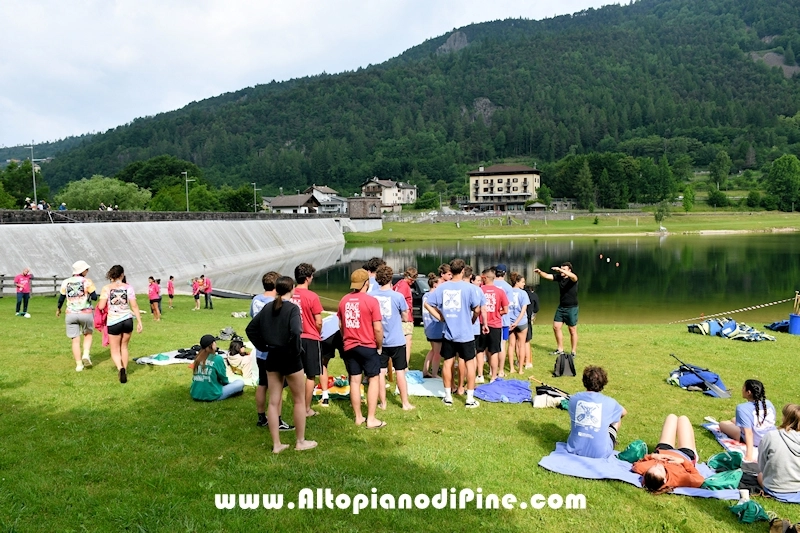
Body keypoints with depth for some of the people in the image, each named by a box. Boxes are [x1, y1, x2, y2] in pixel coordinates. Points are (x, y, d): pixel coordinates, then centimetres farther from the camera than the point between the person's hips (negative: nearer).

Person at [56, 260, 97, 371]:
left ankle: (79, 364, 6)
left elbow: (61, 298, 11)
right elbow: (94, 297, -10)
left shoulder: (66, 282, 5)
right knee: (88, 334, 19)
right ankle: (86, 354, -2)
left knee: (75, 340, 6)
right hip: (86, 313, -2)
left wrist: (58, 309, 29)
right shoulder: (87, 282, -6)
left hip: (71, 314, 3)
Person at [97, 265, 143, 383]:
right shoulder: (128, 287, -1)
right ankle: (124, 370, 27)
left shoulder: (106, 288, -5)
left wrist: (99, 302, 13)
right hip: (127, 320, 2)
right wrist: (139, 322, -1)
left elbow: (101, 306, -11)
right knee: (124, 347, 22)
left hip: (113, 321, -2)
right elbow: (134, 306, -4)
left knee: (115, 350, 9)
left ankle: (120, 368, -16)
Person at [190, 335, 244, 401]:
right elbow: (224, 379, -2)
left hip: (195, 395, 6)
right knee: (240, 383, 3)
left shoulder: (198, 358, 4)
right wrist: (228, 383, 21)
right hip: (211, 396, -6)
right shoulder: (217, 358, -12)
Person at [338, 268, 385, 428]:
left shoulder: (344, 301, 3)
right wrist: (379, 346, -2)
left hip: (349, 347, 5)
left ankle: (358, 417, 18)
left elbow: (341, 326, 10)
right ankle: (371, 419, 4)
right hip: (368, 347, -5)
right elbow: (378, 328, -15)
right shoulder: (371, 301, -14)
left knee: (354, 381, 11)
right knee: (374, 380, 5)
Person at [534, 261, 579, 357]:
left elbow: (573, 277, -39)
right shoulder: (559, 277, 1)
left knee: (572, 330, 3)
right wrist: (540, 272, -25)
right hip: (561, 307, 6)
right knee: (556, 327, 7)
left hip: (571, 308, -6)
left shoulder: (572, 278, -16)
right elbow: (547, 276, -4)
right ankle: (560, 349, 19)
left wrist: (560, 270, -51)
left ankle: (573, 352, 13)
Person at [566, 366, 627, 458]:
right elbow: (624, 412, 18)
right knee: (617, 418, 22)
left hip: (574, 450, 1)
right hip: (600, 453, -1)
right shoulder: (609, 402, -7)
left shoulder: (573, 399, -4)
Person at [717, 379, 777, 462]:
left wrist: (749, 455, -32)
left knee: (722, 423, 14)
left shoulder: (742, 408, -28)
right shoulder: (768, 403, -9)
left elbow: (749, 433, -32)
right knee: (734, 420, 23)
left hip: (755, 442, -5)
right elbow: (772, 422, 6)